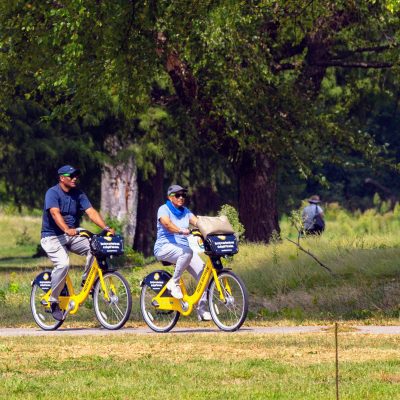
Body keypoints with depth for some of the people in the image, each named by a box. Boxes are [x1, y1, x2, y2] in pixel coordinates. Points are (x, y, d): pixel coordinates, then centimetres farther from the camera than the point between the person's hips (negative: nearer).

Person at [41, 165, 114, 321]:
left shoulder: (78, 194, 5)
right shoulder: (52, 193, -12)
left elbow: (91, 212, -6)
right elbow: (55, 213, -28)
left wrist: (105, 227, -22)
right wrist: (67, 229, -46)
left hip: (72, 236, 5)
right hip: (52, 237, -5)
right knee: (63, 263, -30)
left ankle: (87, 281, -1)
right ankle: (53, 301, -15)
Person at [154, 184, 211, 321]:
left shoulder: (185, 212, 17)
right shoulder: (164, 209, -3)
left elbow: (197, 221, 1)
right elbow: (167, 224, -23)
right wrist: (181, 230, -42)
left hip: (183, 247, 6)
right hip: (165, 247, -6)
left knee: (203, 272, -14)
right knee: (187, 252, -39)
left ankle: (202, 309, -8)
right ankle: (174, 283, -21)